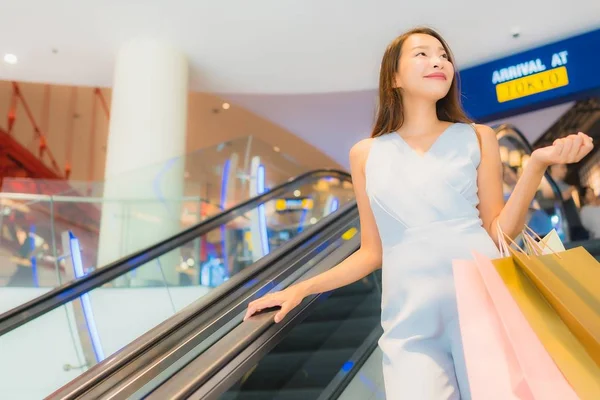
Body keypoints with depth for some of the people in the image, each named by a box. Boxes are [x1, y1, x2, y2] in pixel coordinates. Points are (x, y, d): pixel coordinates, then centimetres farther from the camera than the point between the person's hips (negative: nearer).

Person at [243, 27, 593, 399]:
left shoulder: (477, 138, 8)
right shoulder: (366, 154, 9)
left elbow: (498, 234, 4)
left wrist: (537, 163, -8)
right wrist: (302, 288, 6)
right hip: (411, 324, 0)